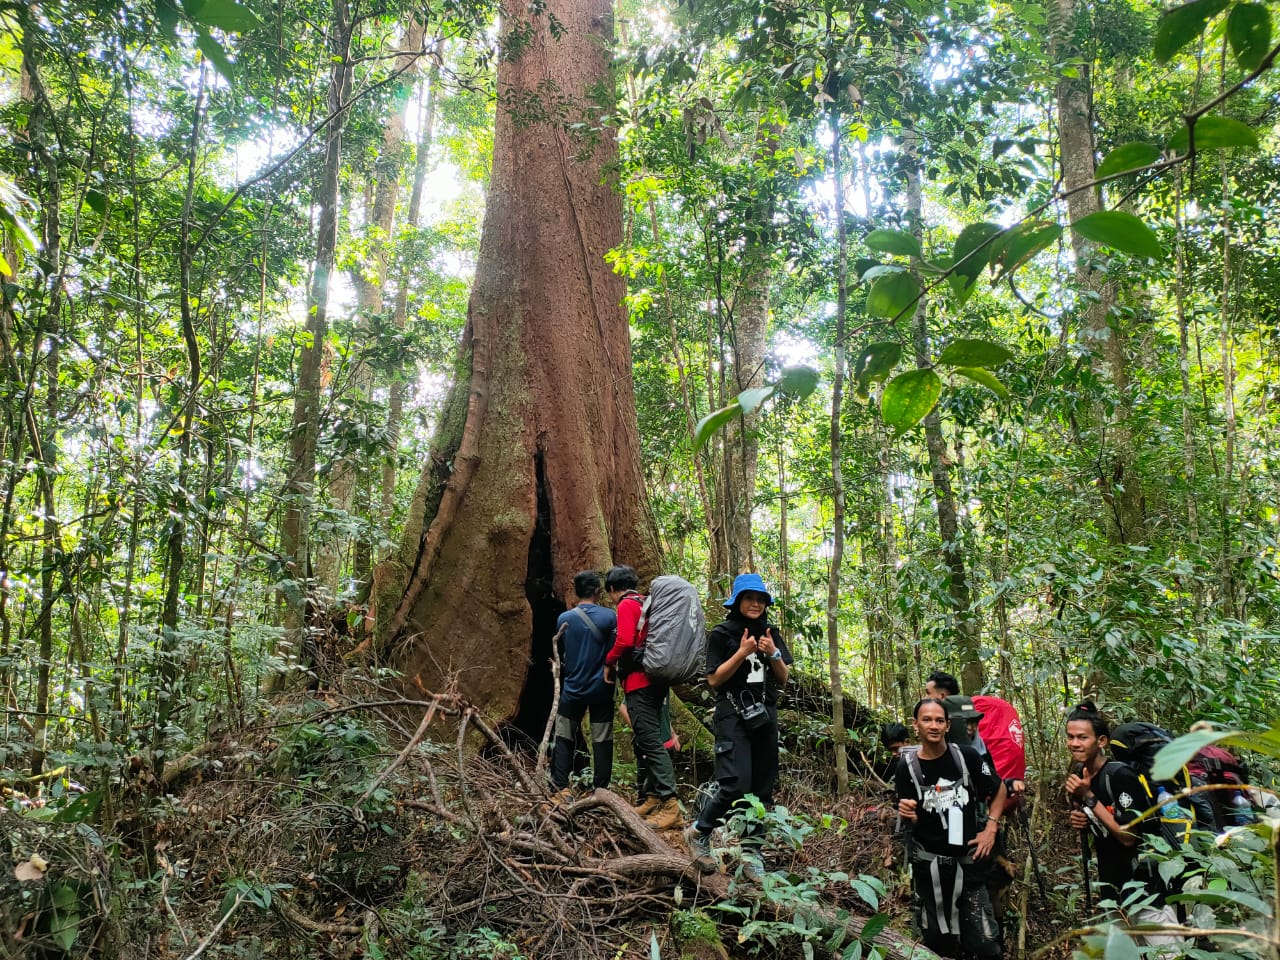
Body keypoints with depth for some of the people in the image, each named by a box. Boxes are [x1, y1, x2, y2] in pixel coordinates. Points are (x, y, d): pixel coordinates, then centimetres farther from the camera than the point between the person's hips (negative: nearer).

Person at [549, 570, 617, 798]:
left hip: (573, 688, 1)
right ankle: (601, 788, 12)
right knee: (602, 740, 8)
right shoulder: (609, 616, -10)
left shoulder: (564, 618, -5)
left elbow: (559, 654, 7)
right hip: (601, 689, -1)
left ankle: (561, 787, 11)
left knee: (564, 738, 12)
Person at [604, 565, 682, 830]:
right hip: (656, 680, 9)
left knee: (650, 741, -12)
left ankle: (670, 806, -17)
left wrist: (609, 660, -2)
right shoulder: (647, 603, 20)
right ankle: (654, 798, 17)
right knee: (649, 740, 14)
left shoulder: (627, 605, -7)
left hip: (639, 682, -9)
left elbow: (625, 641, -19)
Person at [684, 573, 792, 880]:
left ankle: (751, 854, 14)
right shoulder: (722, 634, -3)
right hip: (733, 715, -5)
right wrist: (742, 653, -16)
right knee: (735, 785, -16)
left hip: (765, 716, 5)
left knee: (763, 787, 4)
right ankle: (698, 832, 7)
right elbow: (713, 680, -7)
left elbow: (782, 682, 11)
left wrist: (773, 654, -7)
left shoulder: (771, 634, 11)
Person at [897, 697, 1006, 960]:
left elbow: (999, 789, 8)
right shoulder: (908, 767, -7)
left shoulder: (966, 756, -7)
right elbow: (913, 821, 0)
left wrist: (990, 828, 0)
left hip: (969, 860, 0)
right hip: (929, 863, 0)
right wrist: (907, 814, -22)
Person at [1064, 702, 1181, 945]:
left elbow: (1128, 836, -23)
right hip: (1112, 892, 8)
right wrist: (1080, 821, -4)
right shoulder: (1077, 778, 3)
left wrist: (1089, 798, -24)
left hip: (1147, 889, -8)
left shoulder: (1120, 775, -20)